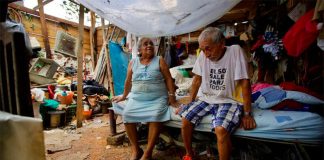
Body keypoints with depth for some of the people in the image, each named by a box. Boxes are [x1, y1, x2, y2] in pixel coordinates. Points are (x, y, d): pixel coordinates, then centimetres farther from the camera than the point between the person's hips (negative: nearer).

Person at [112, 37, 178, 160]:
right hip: (137, 98, 3)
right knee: (127, 114, -21)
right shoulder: (133, 63, 11)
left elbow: (168, 79, 2)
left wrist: (172, 96, -6)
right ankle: (136, 149, -4)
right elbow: (128, 81, 20)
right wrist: (124, 96, 25)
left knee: (155, 116, -30)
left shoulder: (160, 61, 5)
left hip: (157, 99, -2)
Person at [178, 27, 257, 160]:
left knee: (221, 130, -29)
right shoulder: (203, 56, -3)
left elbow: (244, 83, -15)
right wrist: (189, 104, 6)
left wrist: (247, 113, -15)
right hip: (206, 99, 5)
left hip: (228, 101, -4)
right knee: (185, 120, -12)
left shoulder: (235, 51, -14)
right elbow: (197, 80, 6)